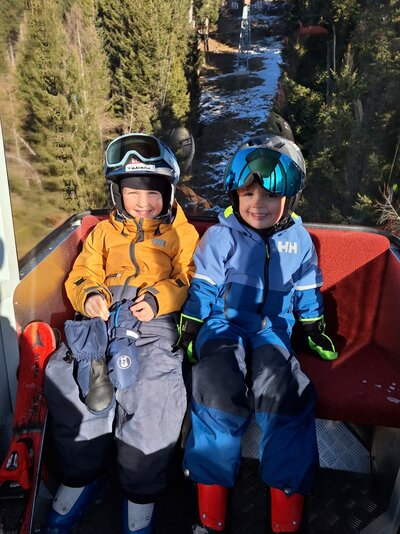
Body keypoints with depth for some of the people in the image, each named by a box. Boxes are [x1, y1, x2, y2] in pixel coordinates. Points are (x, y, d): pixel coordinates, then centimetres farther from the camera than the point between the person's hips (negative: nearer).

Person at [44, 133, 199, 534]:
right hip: (103, 317, 3)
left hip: (156, 321, -3)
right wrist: (89, 296, -5)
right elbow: (82, 274, 18)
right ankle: (79, 477, 3)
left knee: (154, 386, -29)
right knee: (64, 374, -21)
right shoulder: (103, 232, 27)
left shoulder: (181, 233, 18)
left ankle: (140, 495, -5)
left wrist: (159, 299, -14)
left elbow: (189, 280, 5)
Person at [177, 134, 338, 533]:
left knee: (284, 393, -25)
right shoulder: (220, 236, 1)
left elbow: (306, 291, 19)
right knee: (218, 392, -27)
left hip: (273, 331, 2)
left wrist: (315, 331, 20)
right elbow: (202, 288, 4)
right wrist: (188, 332, 0)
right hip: (223, 325, -1)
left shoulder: (297, 240, 8)